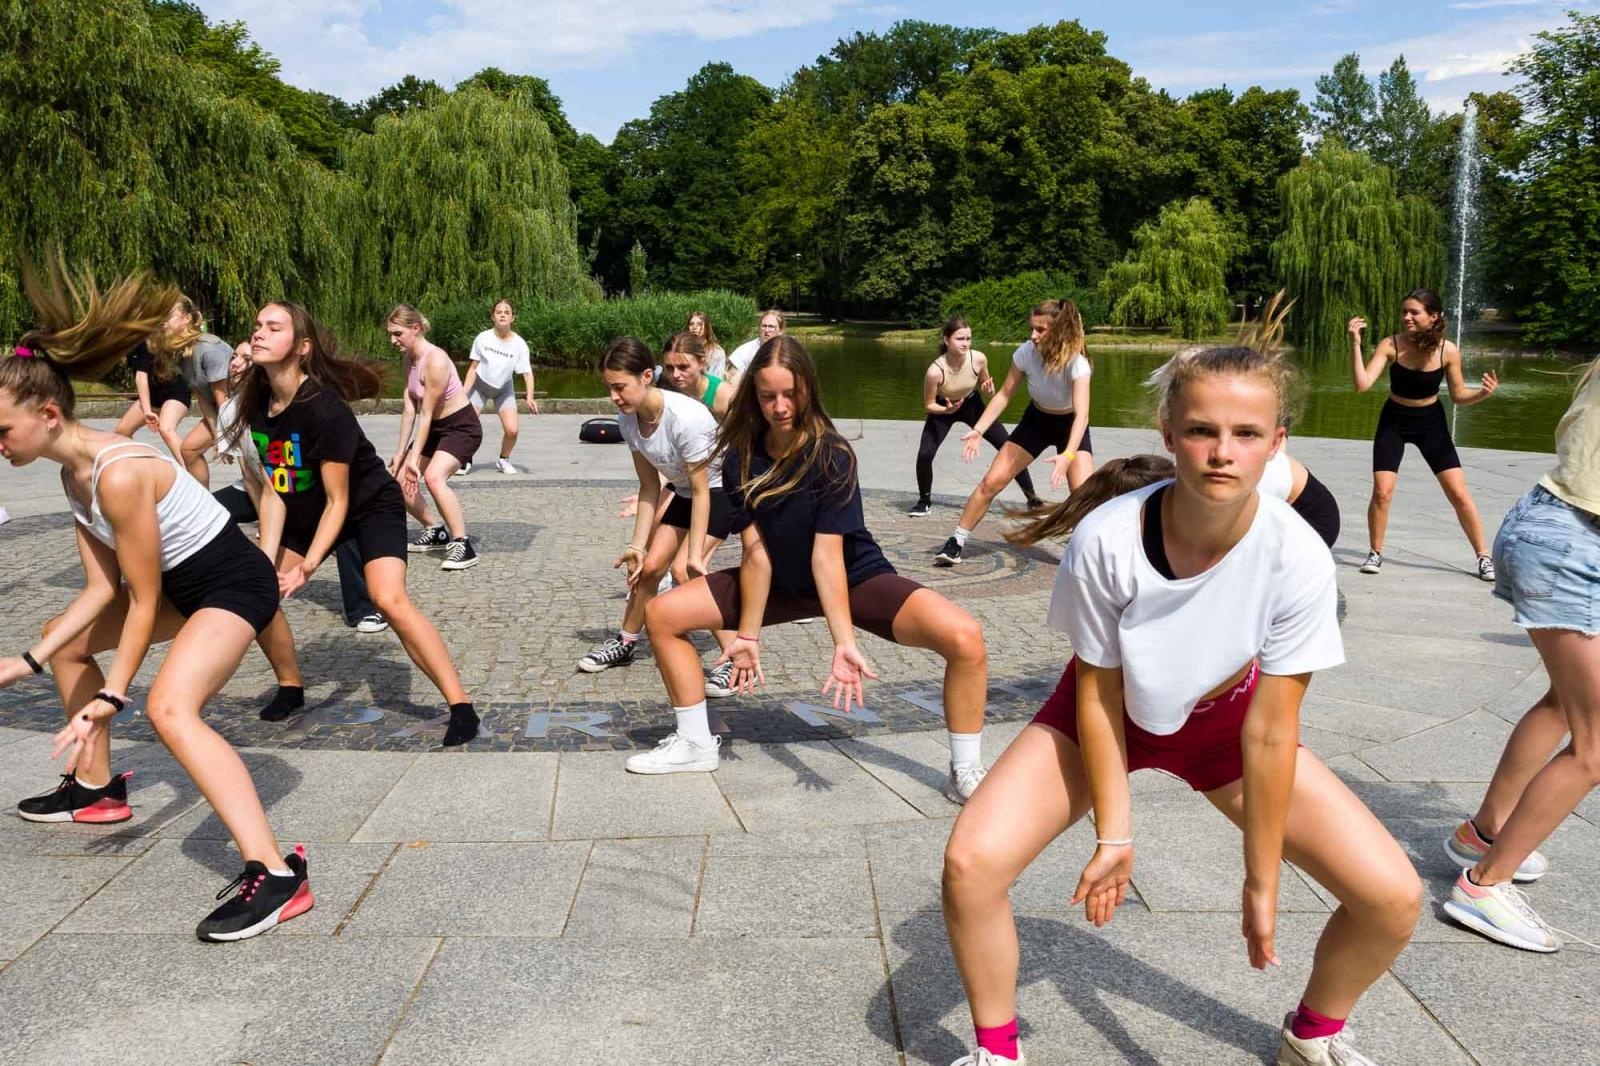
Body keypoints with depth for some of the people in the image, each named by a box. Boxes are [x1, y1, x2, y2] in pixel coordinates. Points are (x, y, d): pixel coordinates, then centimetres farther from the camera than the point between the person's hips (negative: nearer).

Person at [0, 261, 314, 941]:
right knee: (63, 641, 25)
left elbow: (142, 602, -21)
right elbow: (102, 588, 3)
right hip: (184, 582, 11)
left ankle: (276, 875, -38)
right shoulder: (73, 471, 1)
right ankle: (97, 789, 40)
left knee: (170, 708, -33)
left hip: (235, 583, -11)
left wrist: (110, 698, -18)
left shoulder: (118, 475, -28)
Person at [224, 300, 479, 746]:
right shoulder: (257, 403, -9)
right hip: (308, 511, 8)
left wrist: (307, 567, -28)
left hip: (371, 505, -8)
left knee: (390, 599, -27)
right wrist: (266, 562, -13)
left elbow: (338, 501, -23)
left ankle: (461, 707, -22)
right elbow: (273, 491, -6)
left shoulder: (324, 408, -30)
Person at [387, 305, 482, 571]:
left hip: (462, 427, -10)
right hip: (436, 427, 10)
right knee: (398, 480, 10)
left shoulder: (435, 361, -25)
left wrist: (414, 458, -21)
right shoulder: (409, 358, 2)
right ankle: (435, 532, 28)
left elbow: (426, 413, -23)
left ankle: (463, 546, -28)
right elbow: (410, 407, 0)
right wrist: (401, 452, -3)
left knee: (433, 476, -33)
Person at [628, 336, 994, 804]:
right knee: (661, 615, -4)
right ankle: (695, 744, 13)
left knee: (964, 637, -28)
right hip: (784, 581, 4)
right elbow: (756, 552, -13)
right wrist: (748, 636, -17)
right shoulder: (741, 457, -13)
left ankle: (965, 772, -8)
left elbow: (827, 553, -29)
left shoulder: (831, 456, -24)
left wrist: (844, 642, -37)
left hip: (856, 576, -4)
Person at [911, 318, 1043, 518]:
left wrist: (989, 390, -26)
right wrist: (947, 409, -39)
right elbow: (928, 405, -20)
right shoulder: (935, 371, -34)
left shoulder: (979, 359, -26)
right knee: (924, 454, -19)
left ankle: (1032, 498, 10)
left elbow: (983, 383, -3)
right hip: (943, 408, -2)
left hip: (971, 405, 2)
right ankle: (924, 501, 8)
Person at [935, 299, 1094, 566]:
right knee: (991, 481, -5)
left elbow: (1082, 414, -40)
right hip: (1035, 421, 3)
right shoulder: (1026, 352, -22)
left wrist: (1068, 456, -55)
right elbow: (1004, 395, -10)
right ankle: (957, 542, 7)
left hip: (1070, 425, -3)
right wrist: (978, 430, -20)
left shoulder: (1076, 363, -32)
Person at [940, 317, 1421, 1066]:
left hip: (1224, 718, 2)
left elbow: (1269, 732, -21)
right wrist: (1113, 833, -14)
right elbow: (1097, 695, -17)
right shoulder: (1106, 539, -33)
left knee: (1392, 898, -8)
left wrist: (1262, 880, -14)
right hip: (1109, 713, -1)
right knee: (971, 864, -21)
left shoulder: (1297, 557, -30)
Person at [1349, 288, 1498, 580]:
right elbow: (1362, 384, -30)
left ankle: (1484, 556, 13)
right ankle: (1375, 553, 12)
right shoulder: (1391, 345, -20)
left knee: (1459, 494, 0)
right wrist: (1355, 344, -38)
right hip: (1394, 421, 0)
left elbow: (1458, 396, -6)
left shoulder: (1448, 351, -17)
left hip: (1431, 422, 0)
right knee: (1382, 492, -9)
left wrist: (1483, 393, -26)